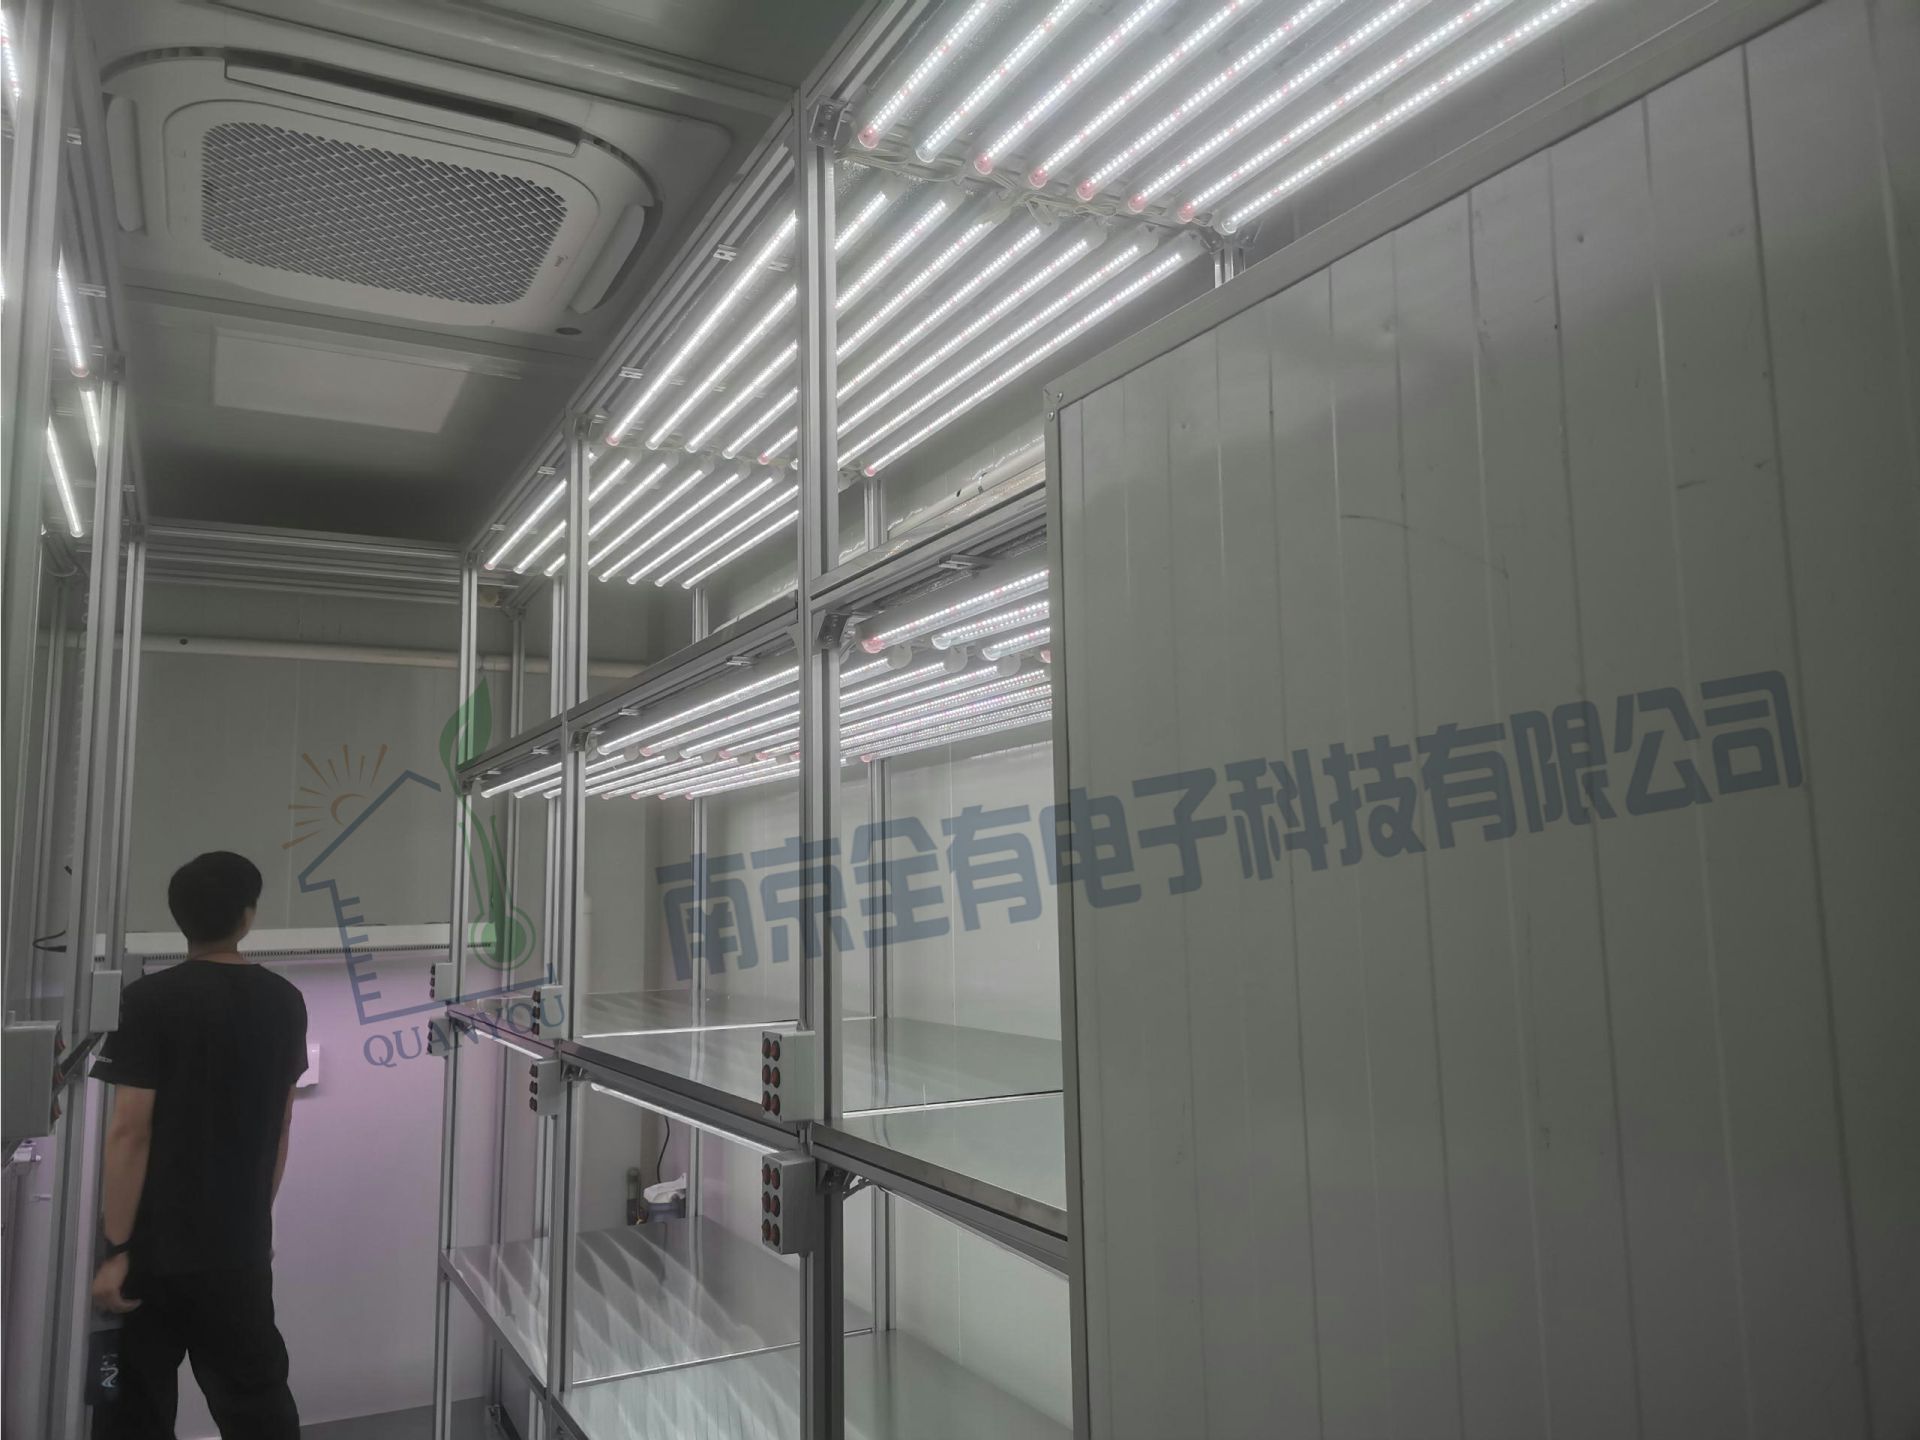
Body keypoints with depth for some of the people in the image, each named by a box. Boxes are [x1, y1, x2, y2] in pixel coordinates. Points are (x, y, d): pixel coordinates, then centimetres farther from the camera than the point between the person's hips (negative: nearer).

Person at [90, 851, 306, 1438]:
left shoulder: (150, 1001, -12)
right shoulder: (284, 1001, 2)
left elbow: (131, 1132, -16)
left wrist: (116, 1249, -12)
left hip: (154, 1247, -4)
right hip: (241, 1243, 4)